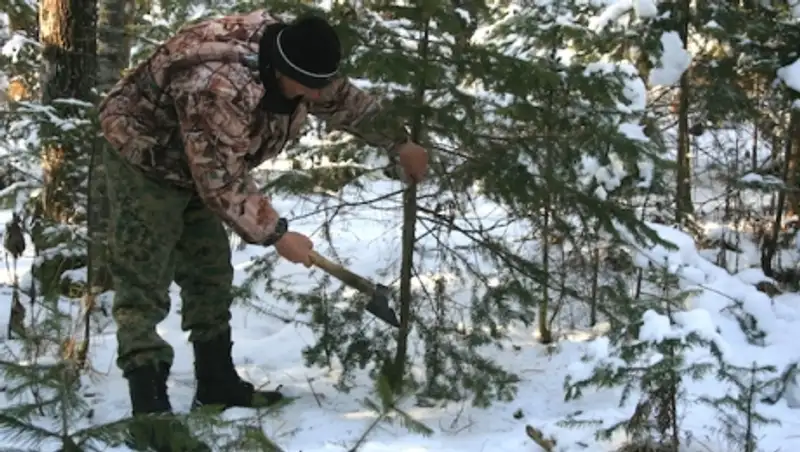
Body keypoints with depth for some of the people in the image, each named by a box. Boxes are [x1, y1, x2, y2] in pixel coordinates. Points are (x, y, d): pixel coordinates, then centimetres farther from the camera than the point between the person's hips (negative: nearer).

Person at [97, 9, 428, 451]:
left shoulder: (293, 65, -12)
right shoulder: (219, 86, -40)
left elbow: (347, 100, 8)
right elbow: (223, 182, -32)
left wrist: (400, 143, 17)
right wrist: (277, 235, -22)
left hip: (198, 165, 9)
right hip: (144, 160, -9)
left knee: (210, 273, 12)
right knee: (144, 284, -14)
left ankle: (216, 385, 23)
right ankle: (149, 413, -18)